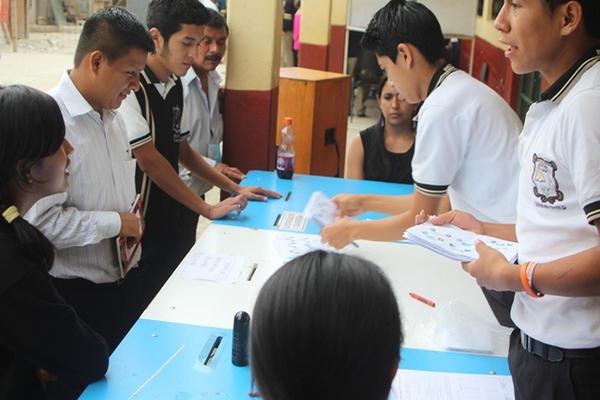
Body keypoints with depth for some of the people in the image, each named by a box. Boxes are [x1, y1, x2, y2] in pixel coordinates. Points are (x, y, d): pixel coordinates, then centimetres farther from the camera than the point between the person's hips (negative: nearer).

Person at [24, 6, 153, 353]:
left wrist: (132, 219, 2)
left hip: (118, 282, 8)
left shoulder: (112, 116, 8)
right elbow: (41, 221, -29)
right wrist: (116, 223, -17)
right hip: (73, 294, -8)